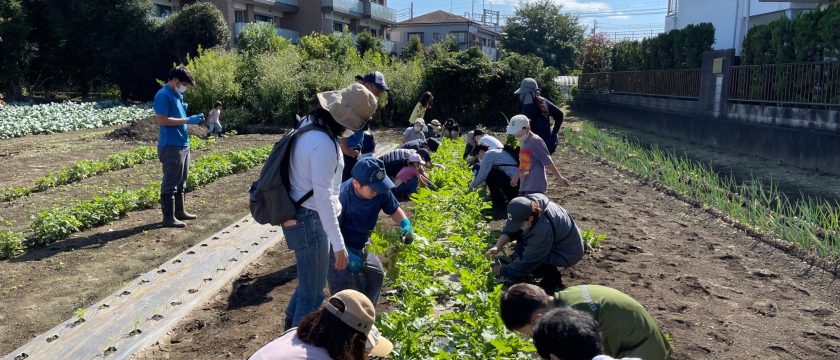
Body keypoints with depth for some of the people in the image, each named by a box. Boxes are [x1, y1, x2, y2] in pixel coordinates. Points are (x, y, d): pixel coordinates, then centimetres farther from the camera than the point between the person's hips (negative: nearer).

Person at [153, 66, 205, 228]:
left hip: (183, 145, 10)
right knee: (170, 183, -4)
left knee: (181, 182, 17)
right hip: (171, 146, -10)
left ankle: (179, 211, 27)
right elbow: (162, 120, -20)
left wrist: (193, 119, 9)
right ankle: (168, 217, 1)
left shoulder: (177, 95, 16)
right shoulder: (163, 95, -13)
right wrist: (187, 120, -18)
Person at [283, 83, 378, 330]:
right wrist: (339, 244, -24)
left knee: (309, 283, 27)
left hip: (302, 215, 10)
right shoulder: (323, 143, -27)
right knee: (313, 293, 4)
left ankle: (292, 328, 43)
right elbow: (323, 197, -27)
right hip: (309, 220, -10)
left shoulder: (310, 124, 3)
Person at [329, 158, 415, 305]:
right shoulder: (342, 197, -34)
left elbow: (394, 209, -1)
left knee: (376, 275, 3)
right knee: (344, 282, -21)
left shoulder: (381, 191, -19)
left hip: (361, 245, 6)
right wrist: (346, 254, -33)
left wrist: (406, 224, -21)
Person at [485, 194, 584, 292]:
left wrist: (502, 271, -15)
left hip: (569, 253, -9)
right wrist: (498, 246, -18)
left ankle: (553, 277, -1)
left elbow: (527, 261, -27)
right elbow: (509, 228, -6)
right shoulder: (531, 201, -19)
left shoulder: (542, 232, -39)